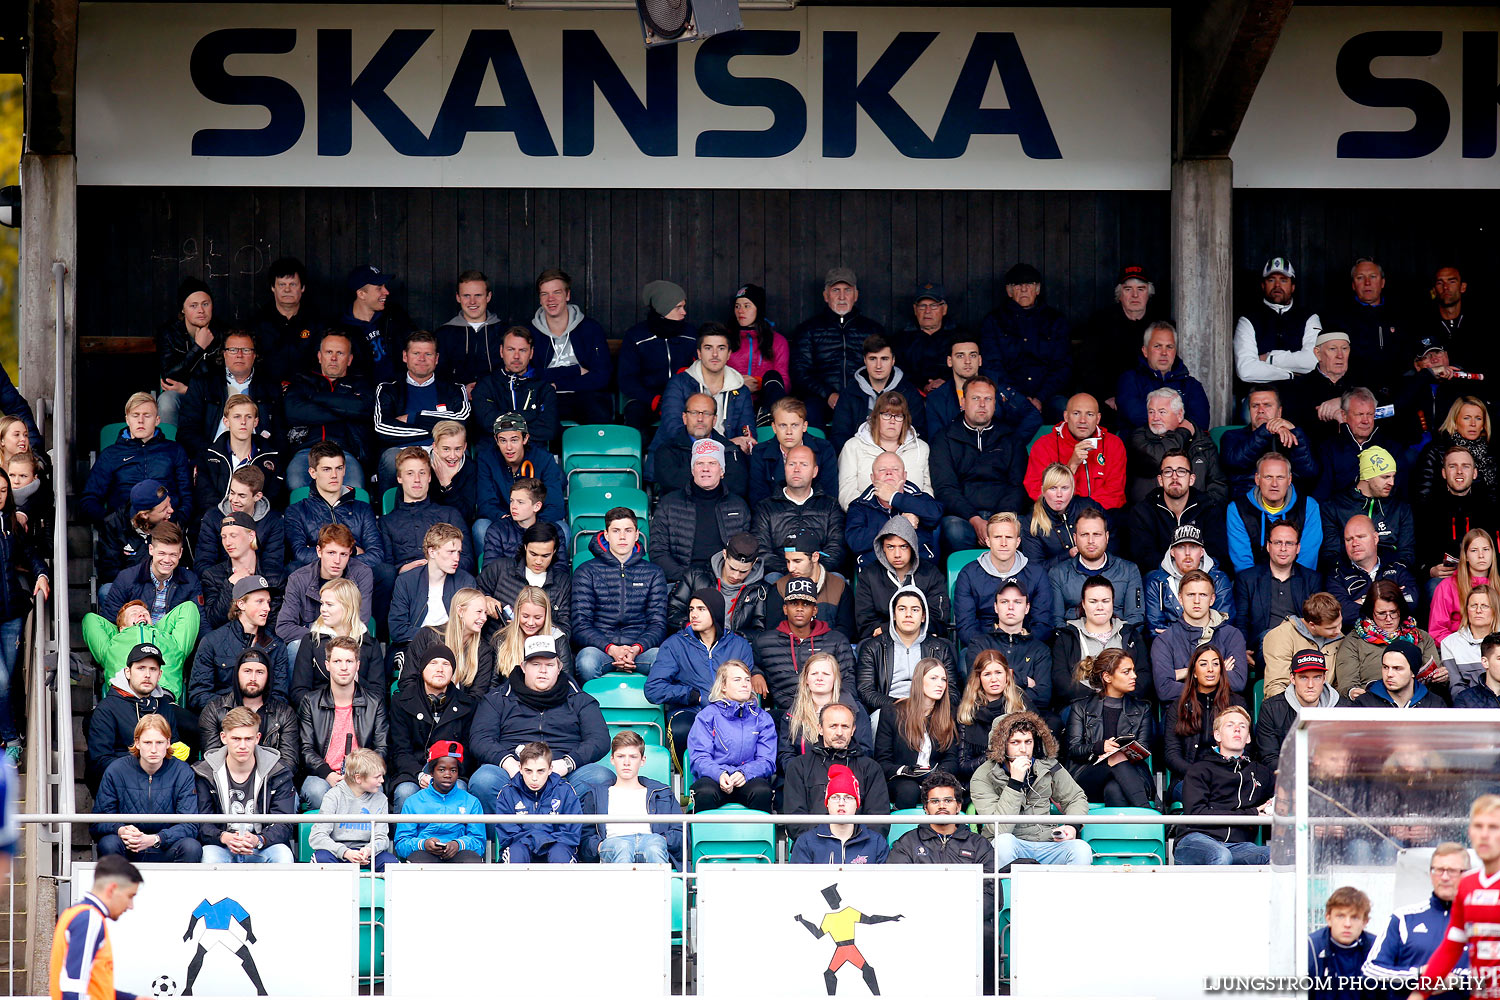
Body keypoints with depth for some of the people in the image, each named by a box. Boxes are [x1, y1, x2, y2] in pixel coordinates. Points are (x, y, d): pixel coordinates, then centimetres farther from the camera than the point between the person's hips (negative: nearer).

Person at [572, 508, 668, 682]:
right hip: (599, 647, -1)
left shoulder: (653, 573, 17)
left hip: (640, 647, 1)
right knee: (587, 662, -37)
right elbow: (580, 625, 2)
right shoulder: (587, 572, 11)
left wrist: (636, 649, -13)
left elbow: (658, 624, 10)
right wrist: (611, 649, -17)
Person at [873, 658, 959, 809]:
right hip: (898, 780, -2)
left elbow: (951, 760, 11)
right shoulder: (891, 713, 6)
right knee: (909, 789, -38)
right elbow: (882, 761, 3)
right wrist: (903, 770, -19)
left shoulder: (948, 716, 15)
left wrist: (937, 773, -13)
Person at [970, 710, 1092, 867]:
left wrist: (1072, 826, 0)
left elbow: (1077, 799, 22)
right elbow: (999, 829, -18)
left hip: (1048, 845, 3)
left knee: (1082, 849, -27)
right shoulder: (983, 778, -5)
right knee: (1004, 841, -38)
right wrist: (1015, 782, -21)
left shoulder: (1048, 767, 7)